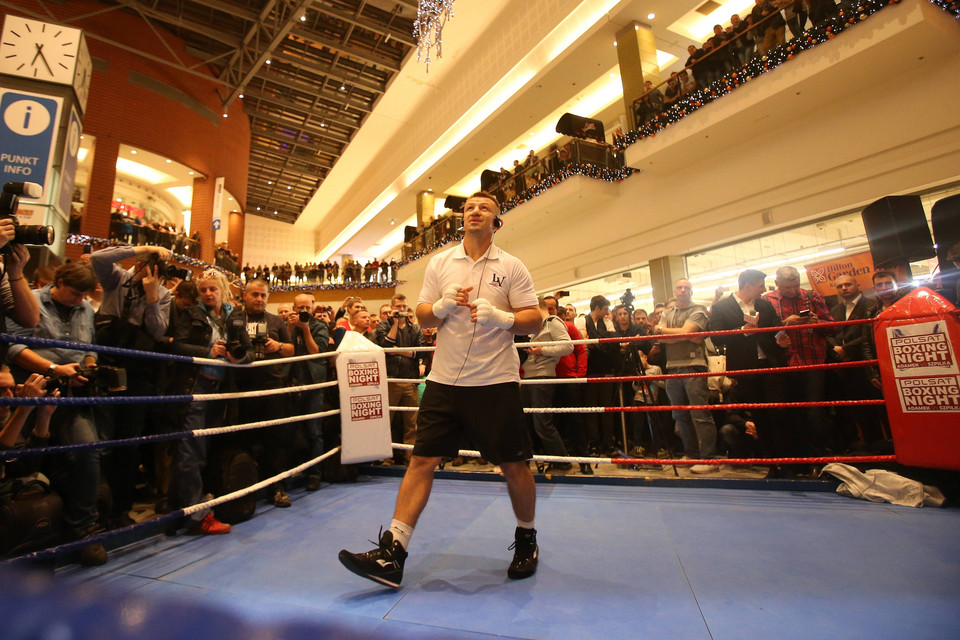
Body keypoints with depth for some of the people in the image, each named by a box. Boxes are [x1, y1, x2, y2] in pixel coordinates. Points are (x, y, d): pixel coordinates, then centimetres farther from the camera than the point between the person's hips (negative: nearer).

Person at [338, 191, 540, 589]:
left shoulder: (511, 267, 2)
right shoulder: (439, 263, 9)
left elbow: (534, 320, -2)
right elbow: (422, 317, 9)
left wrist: (499, 317, -20)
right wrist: (444, 306, -11)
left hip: (496, 381, -2)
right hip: (444, 379, 2)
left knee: (514, 465, 6)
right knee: (421, 460, -1)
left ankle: (526, 540, 31)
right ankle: (393, 553, 9)